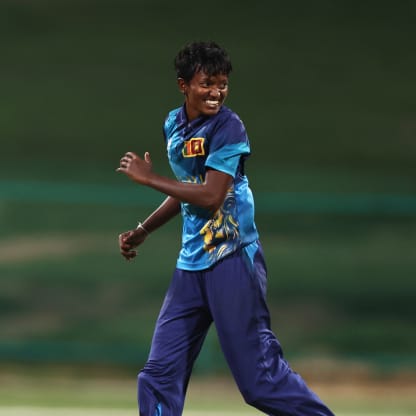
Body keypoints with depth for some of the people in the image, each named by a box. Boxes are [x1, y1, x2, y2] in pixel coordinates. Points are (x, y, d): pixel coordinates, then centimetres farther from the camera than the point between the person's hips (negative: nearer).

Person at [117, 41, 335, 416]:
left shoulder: (228, 127, -13)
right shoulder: (174, 124, 11)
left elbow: (210, 196, -21)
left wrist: (148, 178, -13)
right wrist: (143, 231, 24)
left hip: (232, 259, -7)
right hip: (191, 262, 7)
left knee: (259, 375, -7)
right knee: (160, 375, 5)